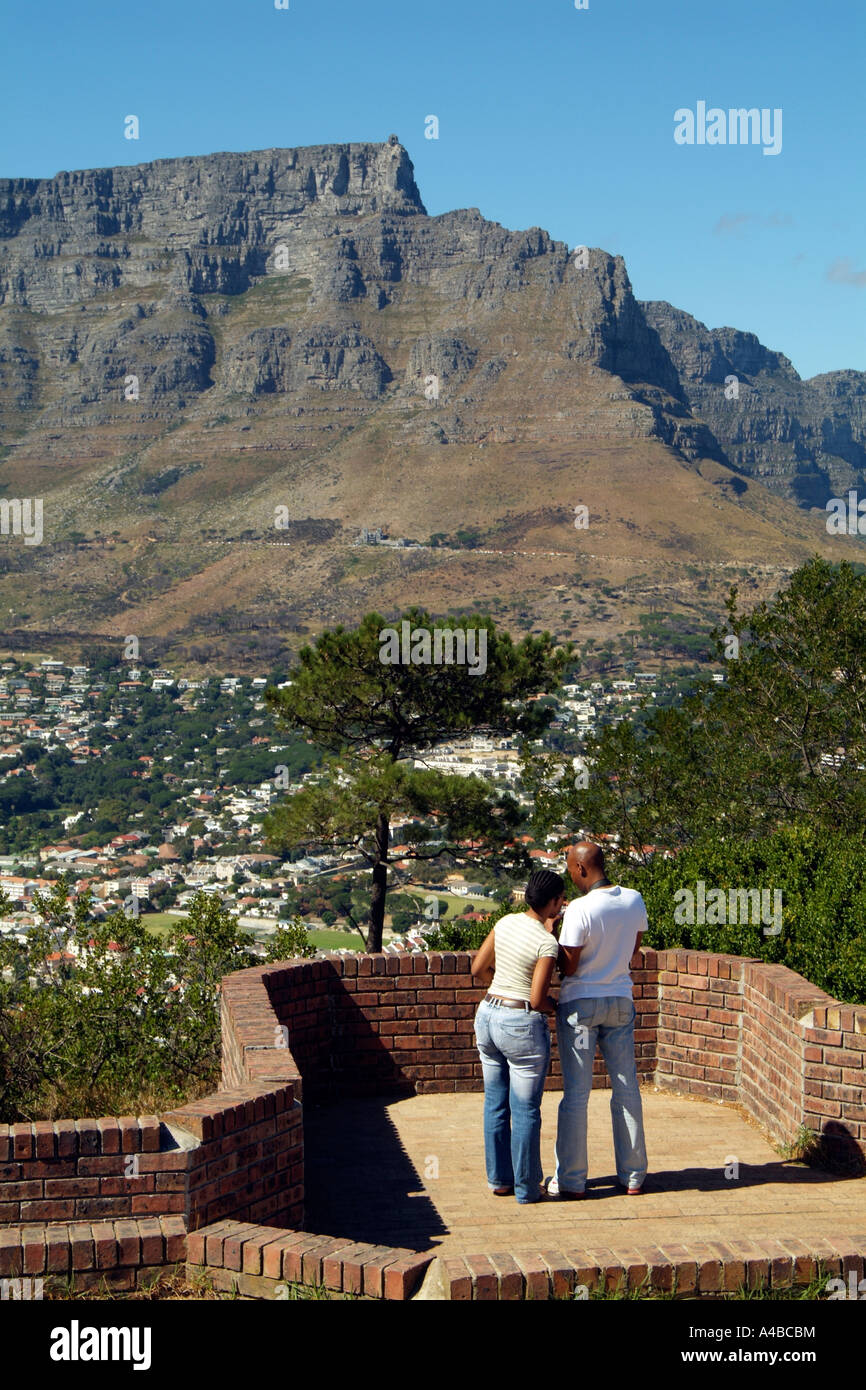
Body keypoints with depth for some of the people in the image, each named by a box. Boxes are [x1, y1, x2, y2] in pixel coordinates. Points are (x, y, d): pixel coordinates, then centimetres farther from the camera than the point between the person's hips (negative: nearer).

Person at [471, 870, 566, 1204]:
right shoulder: (546, 943, -17)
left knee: (495, 1104, 15)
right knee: (525, 1110, 4)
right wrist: (560, 1006, 2)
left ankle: (499, 1180, 25)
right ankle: (527, 1188, 12)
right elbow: (537, 1000, -18)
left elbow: (479, 969, 9)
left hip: (488, 1015, 7)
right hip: (522, 1026, -7)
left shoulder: (505, 922, 2)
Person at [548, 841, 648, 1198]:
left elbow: (569, 967, -15)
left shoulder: (580, 909, -21)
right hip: (621, 1000, 5)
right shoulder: (634, 900, -2)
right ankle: (633, 1175, 18)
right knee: (626, 1087, 11)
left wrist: (553, 933, -2)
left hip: (580, 1003, -5)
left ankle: (570, 1180, 7)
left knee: (576, 1091, 2)